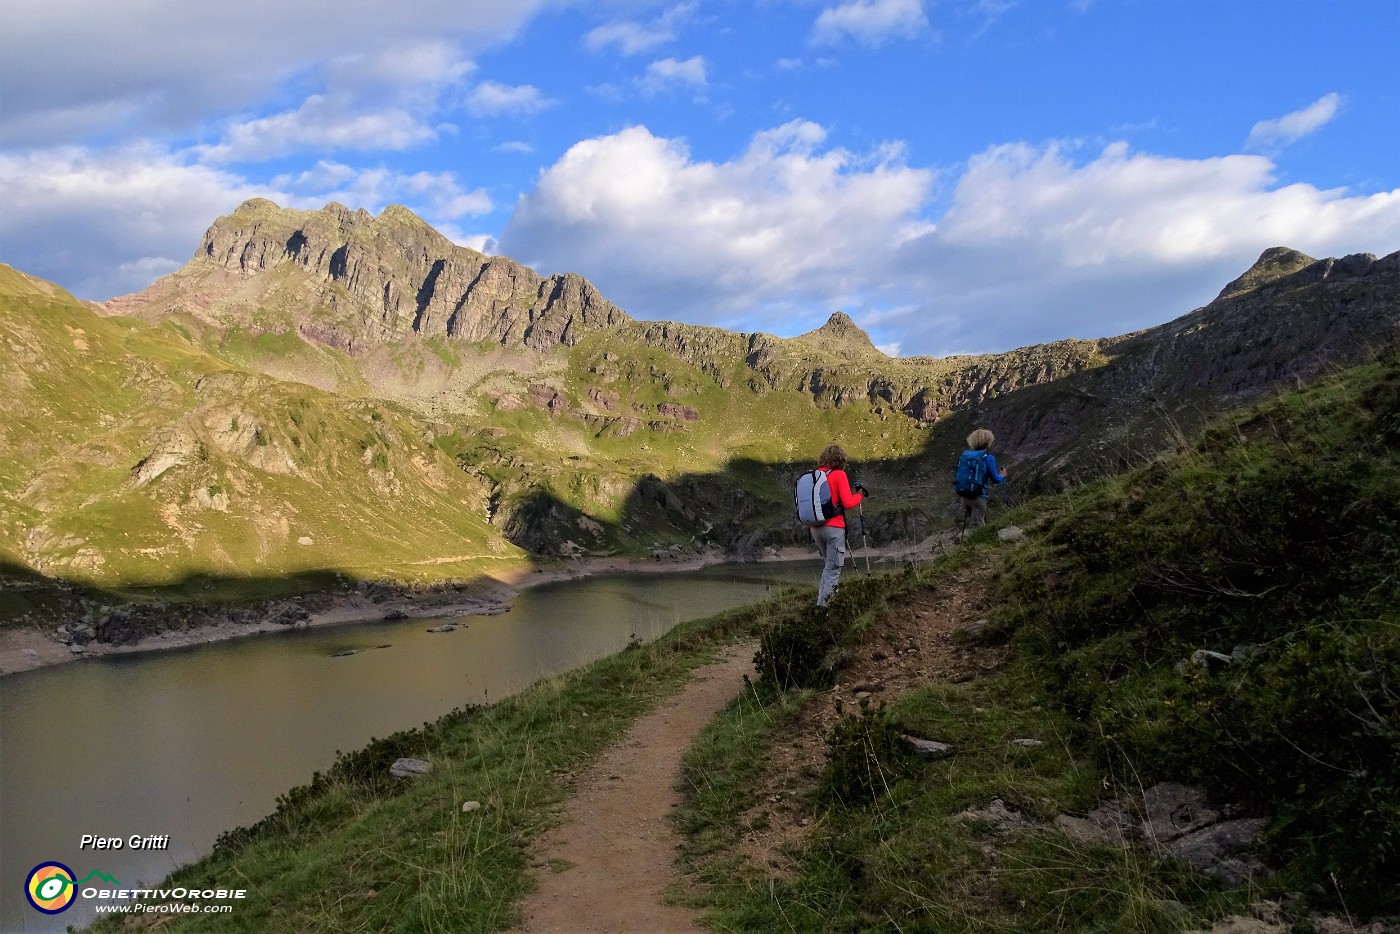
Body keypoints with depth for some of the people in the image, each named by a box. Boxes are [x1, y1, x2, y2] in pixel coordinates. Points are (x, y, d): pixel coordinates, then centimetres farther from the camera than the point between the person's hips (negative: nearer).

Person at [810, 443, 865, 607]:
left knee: (828, 564, 21)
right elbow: (848, 503, -13)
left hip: (815, 527, 6)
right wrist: (859, 495, 6)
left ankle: (824, 598, 19)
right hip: (834, 527, -6)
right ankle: (822, 604, -7)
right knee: (833, 568, -1)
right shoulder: (839, 474, -8)